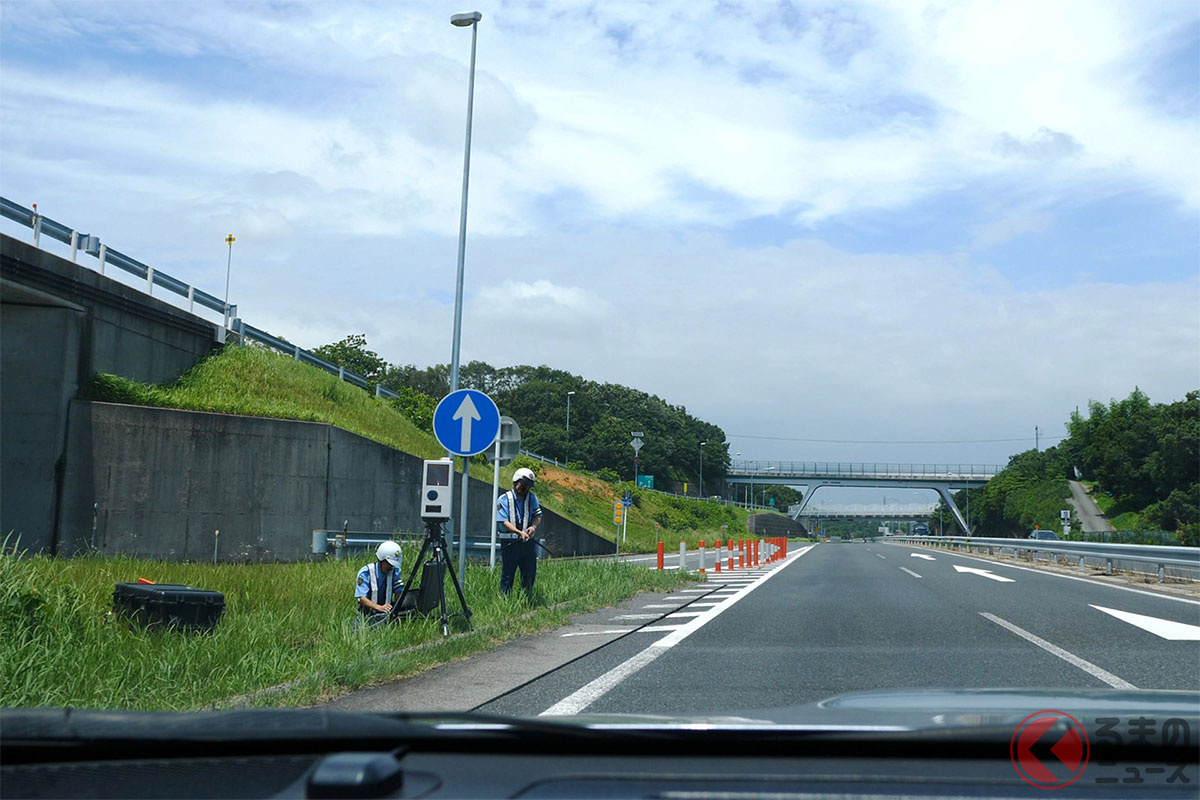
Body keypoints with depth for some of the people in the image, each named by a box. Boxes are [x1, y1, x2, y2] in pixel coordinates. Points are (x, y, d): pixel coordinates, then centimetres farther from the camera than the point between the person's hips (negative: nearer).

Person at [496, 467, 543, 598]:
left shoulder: (532, 498, 9)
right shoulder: (503, 499, -5)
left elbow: (538, 515, 7)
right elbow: (504, 522, -12)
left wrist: (533, 526, -16)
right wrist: (519, 532, -25)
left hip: (528, 542, 4)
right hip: (509, 542, -4)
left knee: (530, 574, 9)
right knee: (508, 575, 2)